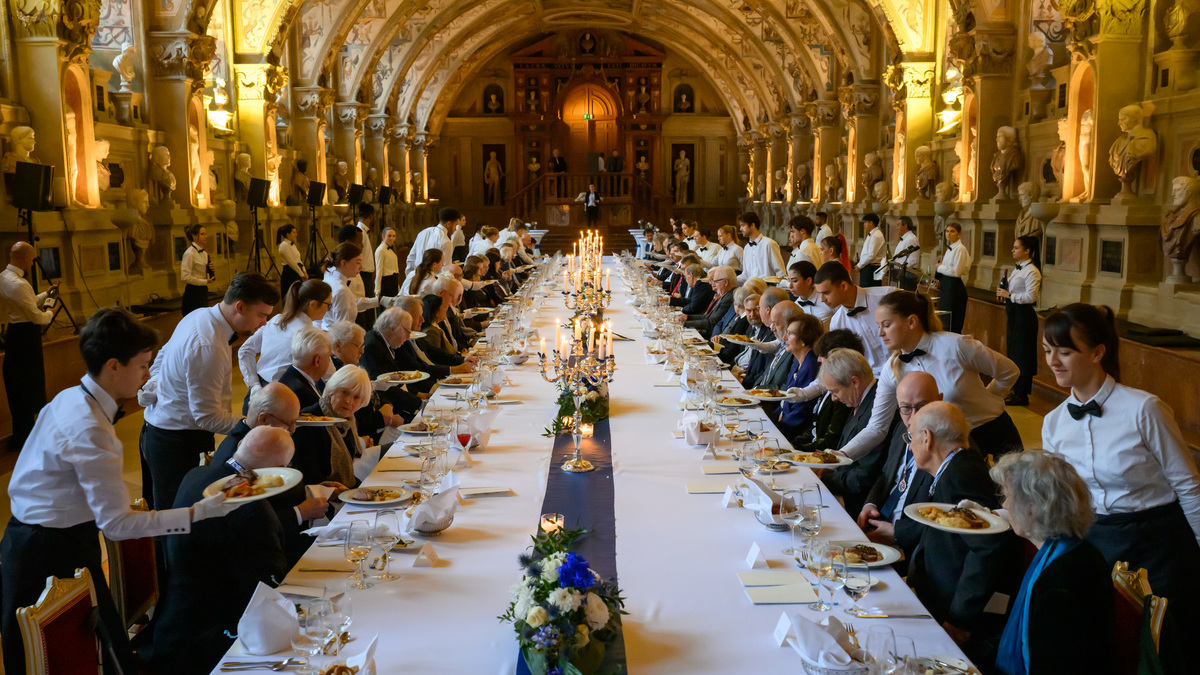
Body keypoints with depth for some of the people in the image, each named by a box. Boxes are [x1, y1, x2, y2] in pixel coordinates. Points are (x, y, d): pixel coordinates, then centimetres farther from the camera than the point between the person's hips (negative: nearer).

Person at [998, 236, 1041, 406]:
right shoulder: (1017, 269, 13)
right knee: (1013, 351, 15)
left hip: (1024, 315, -10)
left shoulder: (1031, 271, -16)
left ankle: (1022, 395, 5)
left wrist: (1009, 295, -19)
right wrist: (1004, 294, 6)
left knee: (1022, 354, -3)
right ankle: (1016, 390, 25)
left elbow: (1031, 296, -23)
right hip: (1014, 313, 10)